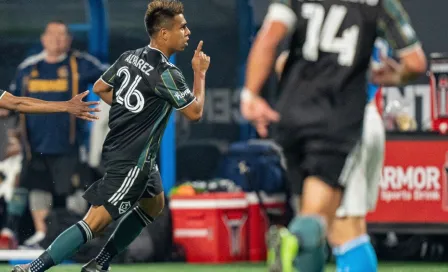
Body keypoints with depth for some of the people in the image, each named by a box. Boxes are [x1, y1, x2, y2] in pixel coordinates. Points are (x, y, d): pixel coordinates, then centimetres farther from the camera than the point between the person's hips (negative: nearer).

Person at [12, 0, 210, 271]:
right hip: (132, 160, -9)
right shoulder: (167, 74, -20)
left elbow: (100, 88, 17)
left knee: (154, 204, 26)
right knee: (95, 223, -10)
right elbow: (195, 112, -11)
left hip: (118, 146, 9)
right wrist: (200, 72, 0)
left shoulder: (130, 56, 4)